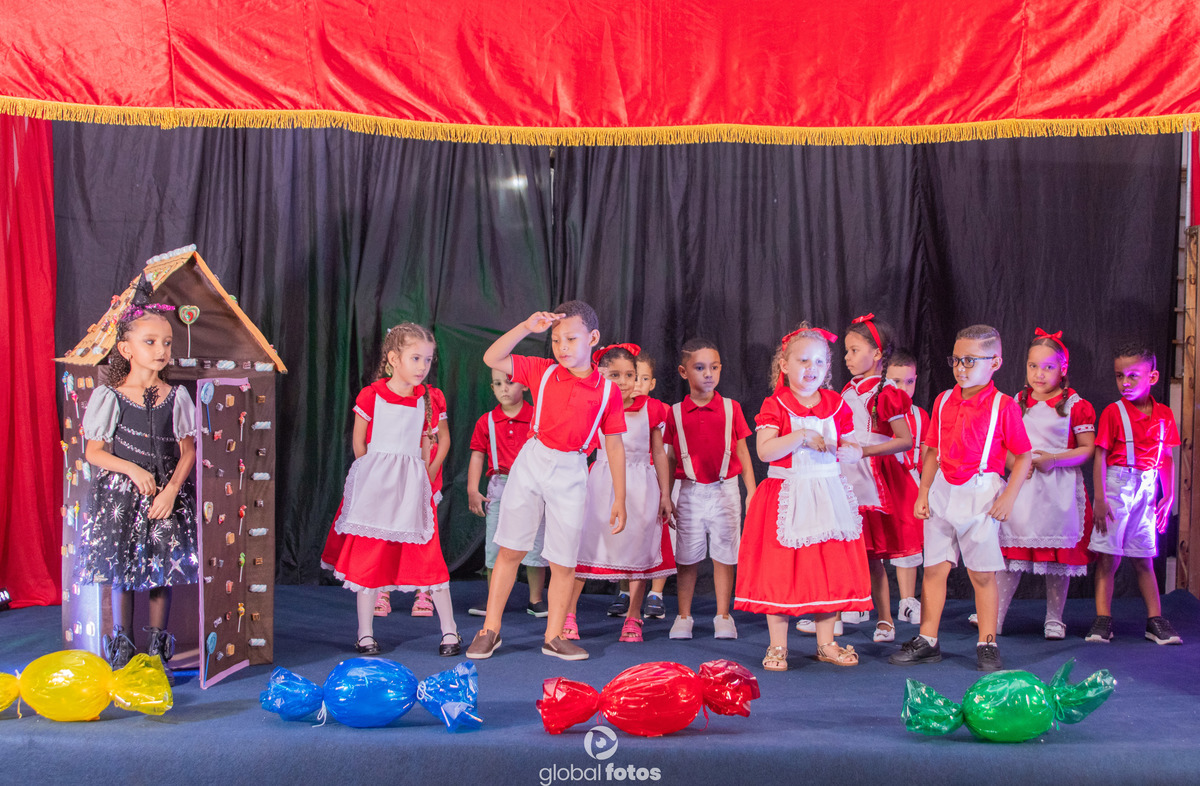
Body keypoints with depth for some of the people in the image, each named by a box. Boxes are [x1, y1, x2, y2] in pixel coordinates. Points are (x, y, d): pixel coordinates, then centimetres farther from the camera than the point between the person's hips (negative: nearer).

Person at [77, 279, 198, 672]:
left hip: (166, 494, 1)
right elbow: (94, 451, -1)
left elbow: (188, 450, 2)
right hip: (121, 492, -1)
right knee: (120, 569, 3)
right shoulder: (110, 396, -2)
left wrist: (171, 489, -11)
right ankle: (121, 646, 18)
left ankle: (157, 646, 18)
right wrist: (133, 469, -14)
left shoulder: (176, 397, 2)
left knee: (162, 568, 3)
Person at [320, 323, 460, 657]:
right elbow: (359, 442, 3)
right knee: (368, 555, 4)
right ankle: (365, 633, 16)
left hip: (412, 484, 1)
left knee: (428, 554, -1)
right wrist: (375, 475, 5)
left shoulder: (429, 399, 3)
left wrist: (424, 474, 8)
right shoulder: (371, 396, -5)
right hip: (374, 487, -1)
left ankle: (449, 630, 8)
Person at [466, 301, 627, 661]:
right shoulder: (542, 372, 1)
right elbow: (492, 358, -4)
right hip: (531, 463, 1)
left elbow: (615, 445, 1)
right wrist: (527, 327, -13)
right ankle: (490, 630, 17)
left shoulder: (607, 390, -3)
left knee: (564, 562, 4)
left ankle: (553, 636, 20)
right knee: (510, 550, 6)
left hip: (571, 474, -1)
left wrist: (619, 499, 1)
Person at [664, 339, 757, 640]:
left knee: (724, 555, 5)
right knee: (687, 557, 7)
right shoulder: (676, 413, 2)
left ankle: (723, 617, 16)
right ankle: (683, 617, 18)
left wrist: (751, 491, 3)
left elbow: (742, 452, 6)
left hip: (725, 491, 0)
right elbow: (671, 457, 7)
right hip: (690, 492, 0)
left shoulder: (731, 408, 2)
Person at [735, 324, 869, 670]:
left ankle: (826, 643, 20)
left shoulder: (836, 405, 8)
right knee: (780, 570, -1)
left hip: (828, 494, 4)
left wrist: (851, 451, -7)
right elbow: (764, 451, -17)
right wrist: (802, 436, -23)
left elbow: (851, 445, 16)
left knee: (830, 568, 7)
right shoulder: (775, 405, -5)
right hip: (786, 496, -4)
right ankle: (777, 647, 11)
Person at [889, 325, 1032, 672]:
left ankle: (987, 645, 14)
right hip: (943, 492, 4)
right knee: (934, 569, 6)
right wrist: (923, 493, 8)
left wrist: (1008, 497, -12)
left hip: (981, 494, -4)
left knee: (982, 574, 3)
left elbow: (1024, 456, -4)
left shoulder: (1004, 406, -6)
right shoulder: (943, 401, 8)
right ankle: (927, 641, 14)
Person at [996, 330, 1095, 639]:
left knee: (1059, 555, 5)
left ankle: (1054, 619, 19)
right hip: (1021, 484, 2)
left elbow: (1088, 449, -5)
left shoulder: (1075, 405, -3)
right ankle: (994, 617, 5)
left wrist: (1053, 459, -16)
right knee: (1010, 552, 1)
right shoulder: (1017, 402, 9)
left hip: (1060, 488, -2)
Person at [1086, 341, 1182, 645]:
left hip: (1146, 489, 3)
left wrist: (1169, 496, 8)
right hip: (1116, 485, -3)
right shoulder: (1113, 412, -6)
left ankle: (1155, 620, 14)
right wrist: (1100, 498, -12)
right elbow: (1100, 456, -7)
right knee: (1108, 557, -3)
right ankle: (1102, 620, 0)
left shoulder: (1164, 414, 6)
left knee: (1144, 559, 9)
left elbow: (1166, 459, 12)